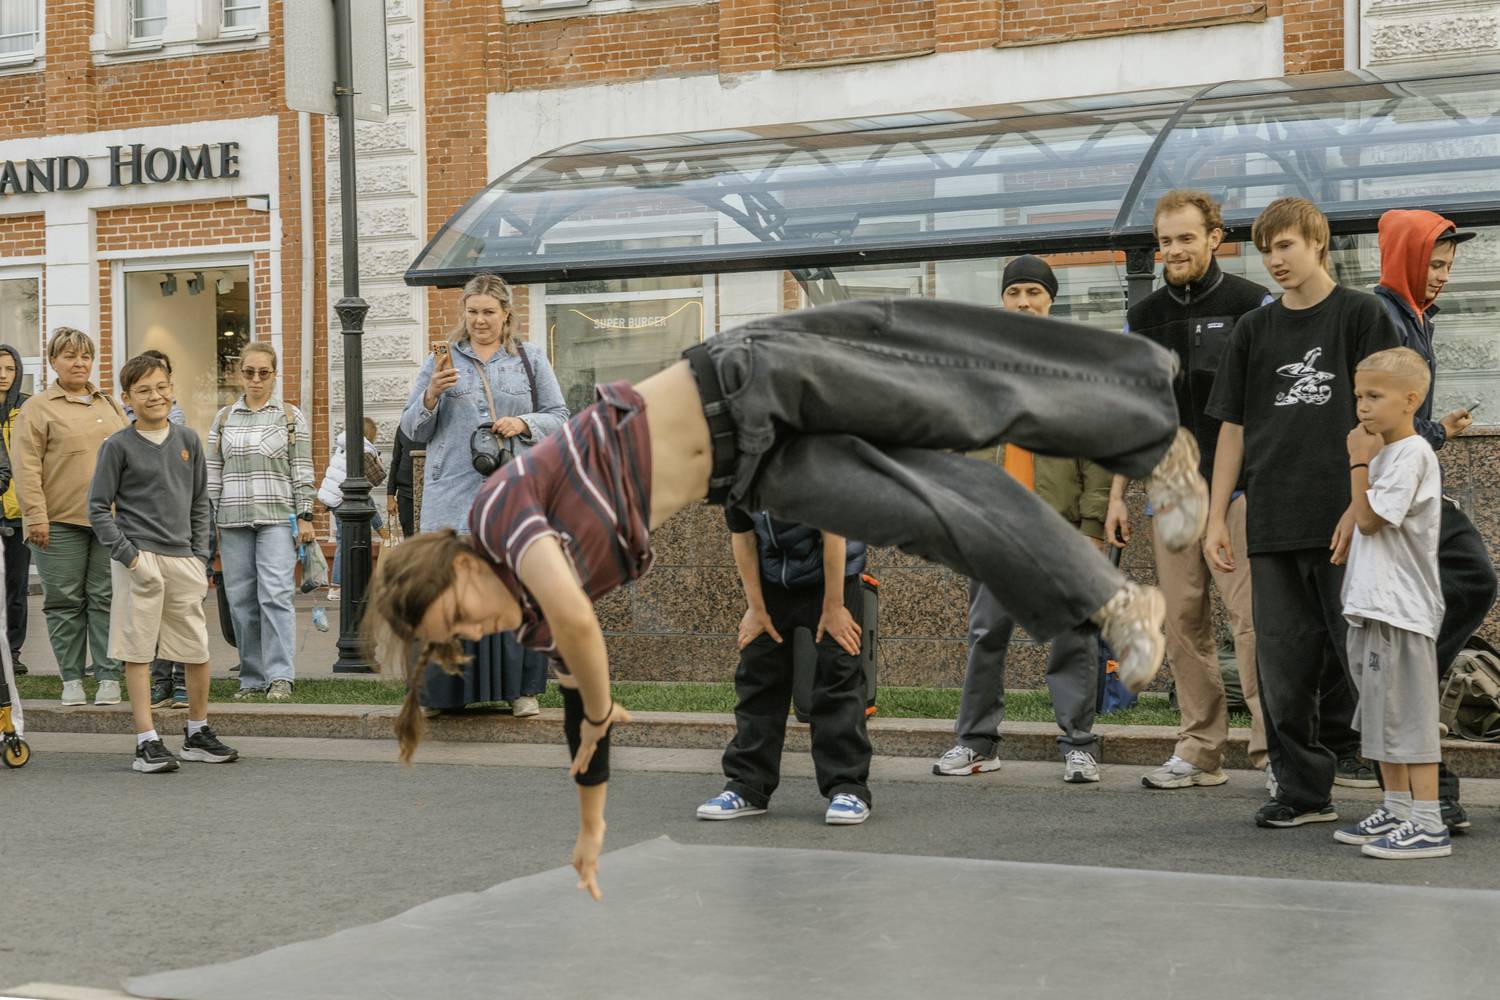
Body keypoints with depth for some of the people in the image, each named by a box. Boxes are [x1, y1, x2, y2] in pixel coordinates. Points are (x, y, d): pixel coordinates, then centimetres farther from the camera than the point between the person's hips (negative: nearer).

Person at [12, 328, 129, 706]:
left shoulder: (109, 406, 17)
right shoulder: (37, 409, 1)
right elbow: (26, 466, -5)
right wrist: (35, 515, -12)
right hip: (60, 521, -3)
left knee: (105, 599, 3)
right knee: (65, 602, 1)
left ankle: (109, 676, 7)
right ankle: (71, 679, 9)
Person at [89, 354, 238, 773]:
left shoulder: (187, 440, 10)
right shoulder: (119, 446, -2)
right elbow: (98, 507, -2)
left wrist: (200, 556, 7)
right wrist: (128, 554, -11)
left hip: (183, 560, 4)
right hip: (140, 561, -4)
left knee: (198, 652, 7)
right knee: (138, 651, -2)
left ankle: (197, 733, 23)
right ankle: (147, 741, 3)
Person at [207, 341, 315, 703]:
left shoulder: (291, 417, 7)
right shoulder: (224, 418, 13)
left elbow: (302, 470, 5)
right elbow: (211, 472, 13)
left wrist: (305, 516, -2)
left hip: (277, 518, -3)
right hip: (234, 520, 3)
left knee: (275, 594, -14)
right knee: (241, 600, 2)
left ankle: (280, 677, -14)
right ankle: (252, 679, 9)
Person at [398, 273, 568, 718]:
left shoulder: (531, 358, 14)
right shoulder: (442, 361, 13)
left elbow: (558, 417, 12)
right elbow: (413, 430, 11)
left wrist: (523, 423, -7)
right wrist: (431, 394, -8)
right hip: (454, 493, 0)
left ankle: (521, 688, 6)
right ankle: (446, 689, 1)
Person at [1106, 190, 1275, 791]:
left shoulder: (1251, 304, 1)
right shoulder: (1143, 318, 14)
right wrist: (1116, 494, 12)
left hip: (1238, 488, -4)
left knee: (1250, 615, -11)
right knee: (1183, 622, 4)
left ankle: (1273, 746, -6)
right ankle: (1200, 752, 10)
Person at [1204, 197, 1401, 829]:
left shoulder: (1361, 314, 3)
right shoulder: (1254, 330, 15)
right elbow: (1233, 428, 16)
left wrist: (1363, 506, -12)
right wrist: (1216, 518, 9)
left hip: (1345, 522, -4)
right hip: (1273, 526, 4)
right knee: (1284, 662, 3)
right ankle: (1302, 790, 10)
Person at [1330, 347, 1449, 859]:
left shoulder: (1412, 454, -12)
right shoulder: (1383, 453, 17)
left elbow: (1368, 518, -14)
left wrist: (1359, 461, -9)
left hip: (1402, 608, -10)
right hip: (1372, 606, 10)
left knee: (1409, 715, -9)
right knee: (1381, 715, 15)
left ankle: (1429, 825, -7)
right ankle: (1396, 811, 24)